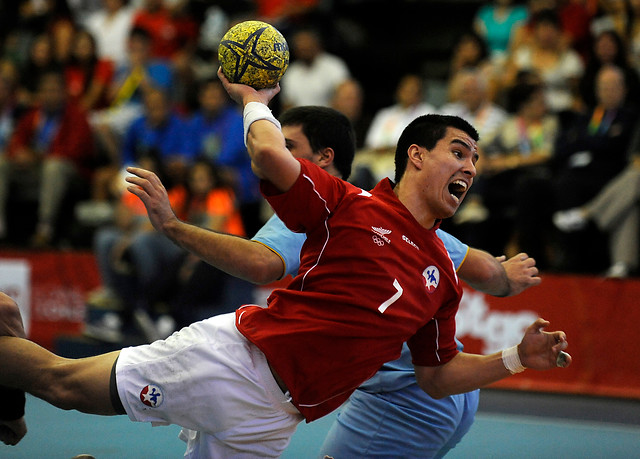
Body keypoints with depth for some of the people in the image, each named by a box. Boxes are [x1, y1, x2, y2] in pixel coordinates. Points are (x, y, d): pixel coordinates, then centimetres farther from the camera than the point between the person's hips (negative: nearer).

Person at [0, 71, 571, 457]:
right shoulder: (348, 203, -7)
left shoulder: (443, 280, 12)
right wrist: (254, 100, -6)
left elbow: (437, 376, 19)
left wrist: (517, 358, 8)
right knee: (62, 380, -5)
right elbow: (270, 155, -25)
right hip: (234, 352, -5)